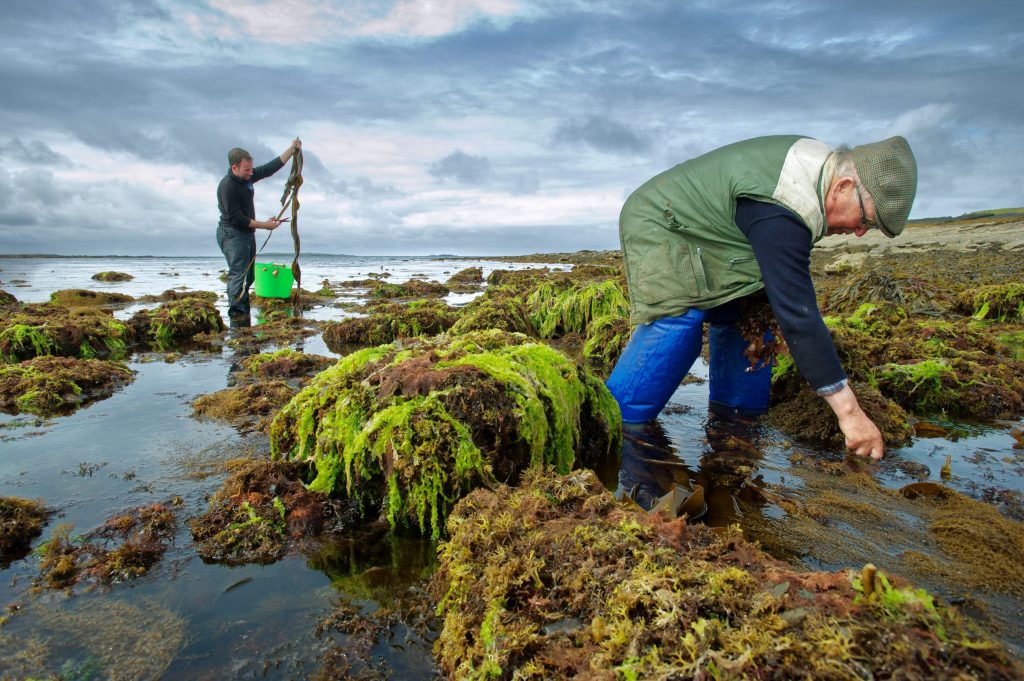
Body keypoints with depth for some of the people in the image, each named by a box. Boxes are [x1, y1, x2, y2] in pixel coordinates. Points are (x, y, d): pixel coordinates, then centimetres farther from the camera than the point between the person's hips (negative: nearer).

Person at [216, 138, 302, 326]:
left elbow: (271, 168, 12)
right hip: (232, 234, -9)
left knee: (248, 276, 10)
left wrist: (292, 149, 8)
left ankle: (244, 313, 16)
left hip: (247, 232, 9)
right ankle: (237, 314, -12)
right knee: (238, 274, -14)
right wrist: (264, 225, -17)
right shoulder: (227, 187, -20)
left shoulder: (247, 177, 5)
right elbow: (236, 218, -21)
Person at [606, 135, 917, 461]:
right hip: (658, 229, -10)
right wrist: (849, 411, -34)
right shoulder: (780, 213, -35)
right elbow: (798, 317, -37)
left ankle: (734, 409, 10)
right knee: (679, 323, -27)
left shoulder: (820, 160, -3)